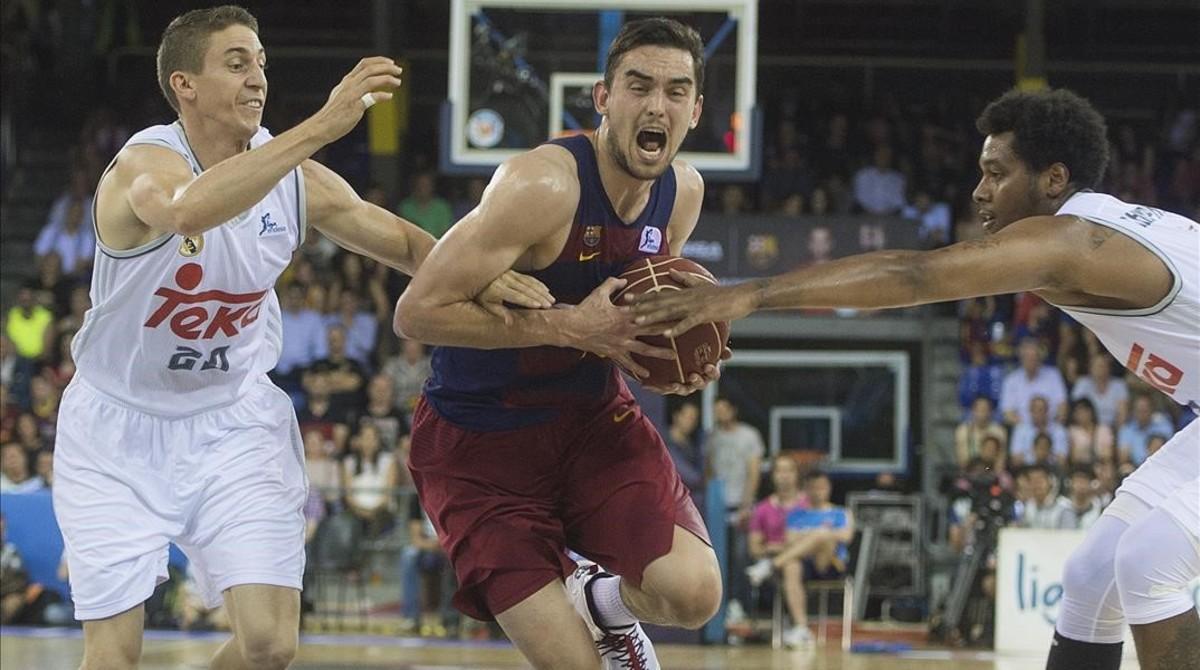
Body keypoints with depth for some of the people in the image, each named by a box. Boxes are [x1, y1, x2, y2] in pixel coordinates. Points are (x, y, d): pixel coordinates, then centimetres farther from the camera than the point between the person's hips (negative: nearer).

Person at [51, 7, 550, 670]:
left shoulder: (297, 178, -6)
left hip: (234, 422, 4)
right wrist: (321, 127, -53)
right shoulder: (145, 163, -23)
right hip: (120, 431, -4)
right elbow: (188, 210, -47)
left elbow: (405, 242, 6)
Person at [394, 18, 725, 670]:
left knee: (693, 594, -16)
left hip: (593, 418, 6)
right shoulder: (542, 185, -25)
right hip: (480, 440, -6)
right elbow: (417, 311, -27)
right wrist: (575, 327, -29)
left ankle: (603, 601, 18)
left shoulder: (683, 191, -2)